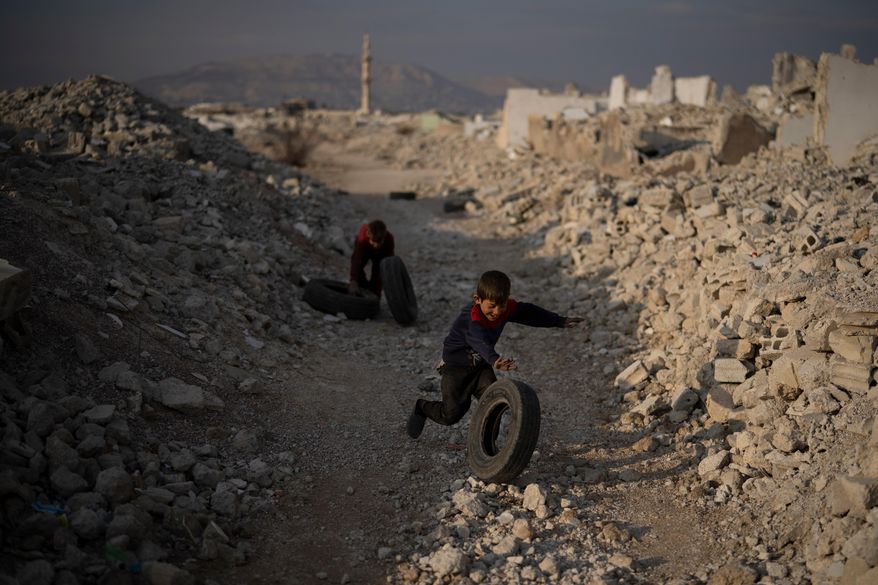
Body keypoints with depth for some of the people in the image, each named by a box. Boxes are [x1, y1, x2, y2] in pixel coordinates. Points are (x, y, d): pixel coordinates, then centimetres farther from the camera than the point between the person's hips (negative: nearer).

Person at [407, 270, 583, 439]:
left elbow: (529, 312, 4)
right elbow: (480, 341, -53)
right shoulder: (471, 317, -34)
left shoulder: (507, 308, -13)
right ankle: (422, 408, 25)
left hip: (481, 365, 6)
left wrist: (561, 321, 11)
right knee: (452, 414, -6)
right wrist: (495, 360, -73)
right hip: (456, 365, -5)